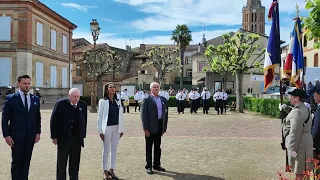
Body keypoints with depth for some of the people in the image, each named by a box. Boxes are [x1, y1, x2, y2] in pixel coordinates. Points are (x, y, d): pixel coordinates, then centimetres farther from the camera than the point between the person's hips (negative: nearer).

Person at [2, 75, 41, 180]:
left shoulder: (35, 99, 8)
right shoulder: (11, 98, -3)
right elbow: (5, 119, -4)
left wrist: (38, 132, 3)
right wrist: (6, 135, -9)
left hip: (31, 136, 3)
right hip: (16, 136, -3)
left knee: (26, 161, 9)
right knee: (16, 162, 5)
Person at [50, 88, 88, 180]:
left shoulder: (83, 105, 3)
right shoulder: (61, 104, -6)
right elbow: (53, 120, -4)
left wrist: (83, 136, 9)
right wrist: (54, 136, -6)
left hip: (77, 138, 3)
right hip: (63, 138, -3)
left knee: (75, 161, 10)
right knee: (61, 161, 7)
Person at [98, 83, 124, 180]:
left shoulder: (118, 101, 6)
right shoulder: (103, 101, -5)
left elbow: (121, 115, 7)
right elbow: (100, 116, -6)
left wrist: (121, 128, 5)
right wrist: (100, 131, -9)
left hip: (116, 128, 4)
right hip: (107, 128, -4)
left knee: (114, 149, 10)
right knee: (106, 150, 6)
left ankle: (111, 169, 22)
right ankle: (105, 171, 16)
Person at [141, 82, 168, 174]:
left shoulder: (163, 100, 8)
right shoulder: (147, 100, -7)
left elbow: (165, 113, 11)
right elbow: (143, 115, -10)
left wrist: (164, 127, 7)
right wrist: (145, 129, -14)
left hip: (160, 126, 5)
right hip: (150, 127, -5)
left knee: (158, 147, 15)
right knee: (149, 147, 7)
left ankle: (157, 165, 28)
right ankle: (148, 166, 18)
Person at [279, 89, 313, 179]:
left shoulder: (298, 111, -19)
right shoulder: (304, 108, 12)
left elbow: (295, 132, -24)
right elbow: (292, 113, 35)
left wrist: (292, 149, -23)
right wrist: (285, 107, 20)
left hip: (299, 145, -10)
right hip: (304, 143, 10)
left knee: (300, 173, -2)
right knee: (304, 171, 17)